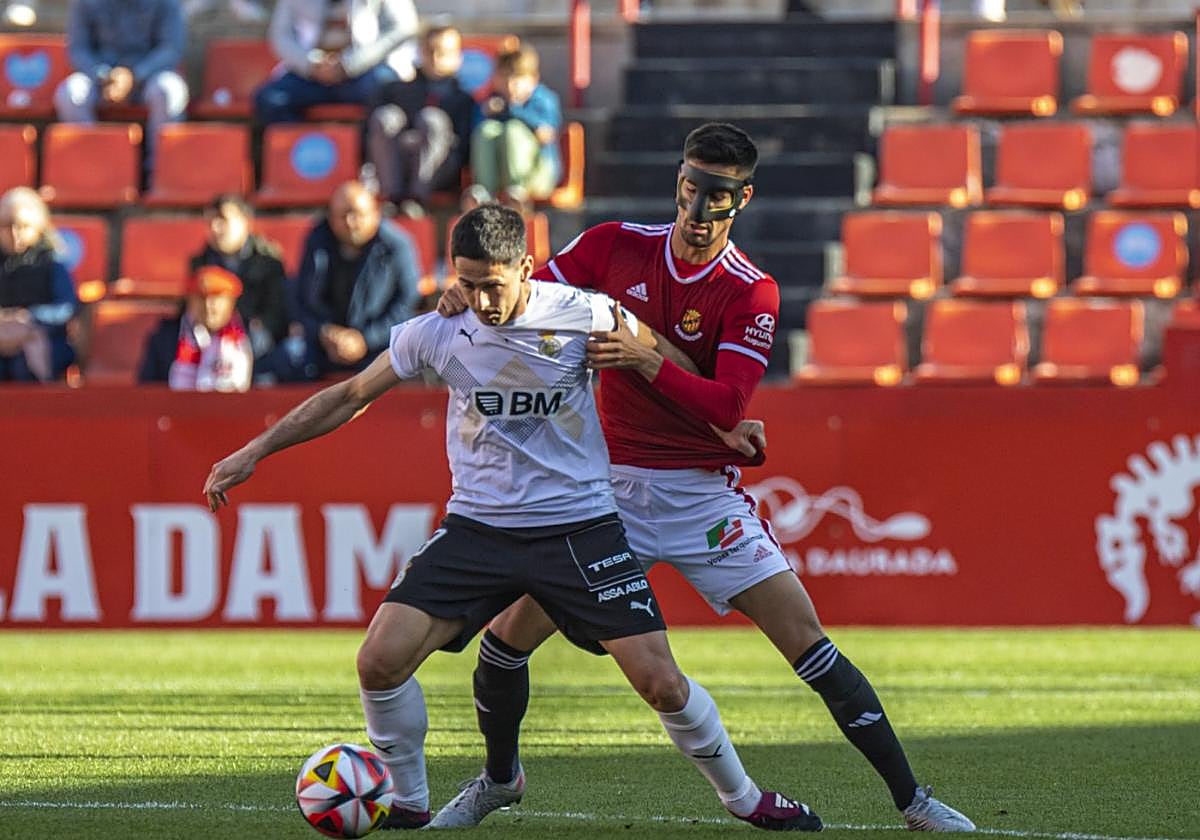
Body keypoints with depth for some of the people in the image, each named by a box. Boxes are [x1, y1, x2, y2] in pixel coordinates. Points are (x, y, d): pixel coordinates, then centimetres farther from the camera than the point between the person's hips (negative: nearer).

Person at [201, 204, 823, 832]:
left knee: (661, 682, -9)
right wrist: (254, 452, 6)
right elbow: (351, 396, 6)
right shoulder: (437, 332, -6)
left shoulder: (587, 317, -12)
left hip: (580, 527, -2)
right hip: (476, 527, 2)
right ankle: (408, 803, 9)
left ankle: (744, 799, 15)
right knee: (380, 661, -14)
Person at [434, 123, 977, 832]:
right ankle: (497, 779, 25)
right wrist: (471, 295, -15)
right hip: (609, 483, 2)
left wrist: (647, 362, -30)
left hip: (703, 496, -2)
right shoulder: (618, 246, 0)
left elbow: (727, 407, -18)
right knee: (510, 634, -3)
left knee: (806, 639, -11)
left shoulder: (751, 293, -8)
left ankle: (912, 800, -5)